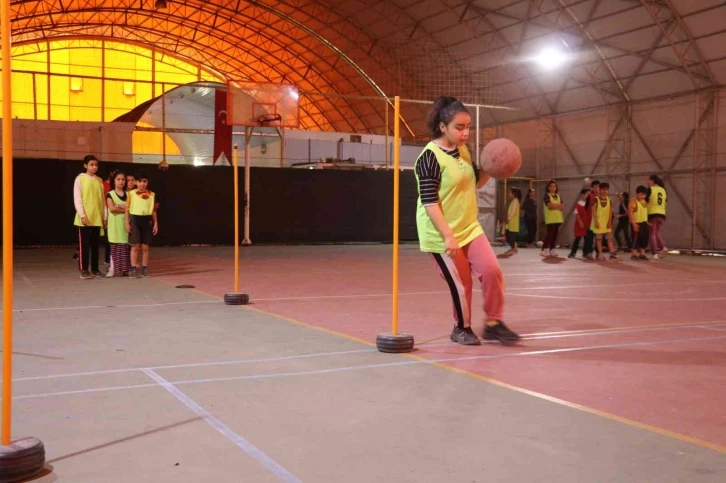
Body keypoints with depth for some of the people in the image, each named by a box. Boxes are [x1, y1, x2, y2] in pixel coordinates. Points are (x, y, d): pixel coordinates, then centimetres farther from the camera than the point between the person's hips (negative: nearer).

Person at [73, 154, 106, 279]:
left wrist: (104, 217, 10)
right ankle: (84, 270, 2)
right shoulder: (80, 178, -2)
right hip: (85, 218, -4)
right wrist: (82, 215, -14)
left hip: (97, 218, 4)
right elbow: (77, 199, -7)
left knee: (95, 244, 8)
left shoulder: (99, 180, 12)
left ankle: (95, 269, 14)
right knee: (84, 244, -2)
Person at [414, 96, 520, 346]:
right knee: (461, 283, 1)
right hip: (442, 235, -7)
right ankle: (462, 329, 24)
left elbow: (475, 183, 20)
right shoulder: (429, 157, -19)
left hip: (469, 227, 7)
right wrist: (448, 236, -29)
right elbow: (429, 202, -24)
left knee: (492, 270, -2)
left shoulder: (462, 150, 6)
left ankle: (493, 323, 14)